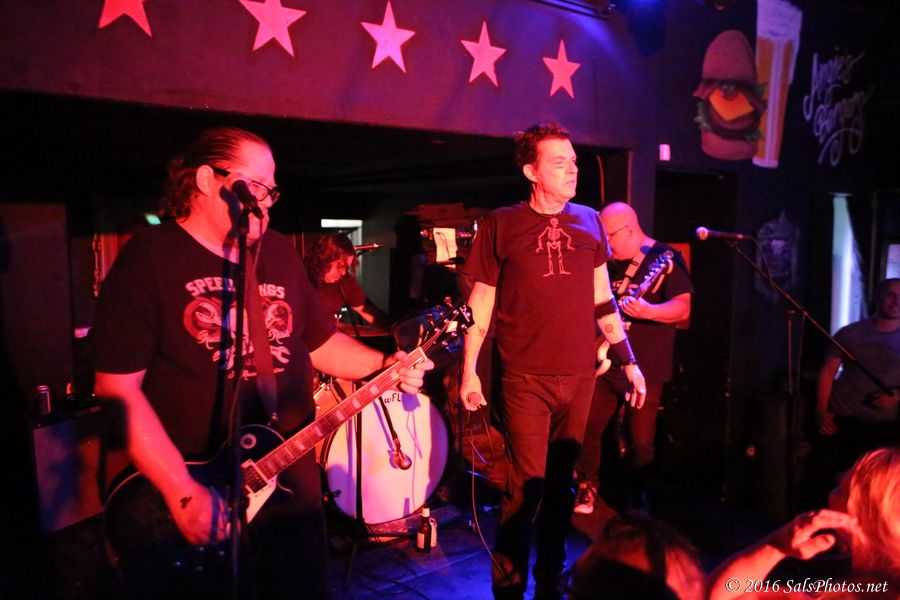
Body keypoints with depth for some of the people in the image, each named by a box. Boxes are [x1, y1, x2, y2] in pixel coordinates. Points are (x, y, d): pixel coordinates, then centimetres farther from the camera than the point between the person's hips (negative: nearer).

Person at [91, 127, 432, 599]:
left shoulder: (279, 251, 8)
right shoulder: (149, 258, -10)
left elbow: (321, 340, 16)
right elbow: (117, 387, -16)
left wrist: (385, 366, -1)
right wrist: (182, 490, -21)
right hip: (196, 485, -5)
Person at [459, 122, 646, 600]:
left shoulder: (588, 222, 8)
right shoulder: (501, 224, -2)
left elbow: (602, 299, 13)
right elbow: (481, 301, 1)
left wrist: (629, 361, 10)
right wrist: (468, 370, -3)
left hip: (580, 376, 4)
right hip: (527, 377, -3)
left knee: (560, 483, 13)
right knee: (527, 487, -3)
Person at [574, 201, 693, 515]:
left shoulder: (667, 258, -8)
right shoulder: (614, 262, 12)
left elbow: (683, 308, -18)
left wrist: (647, 311, -34)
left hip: (643, 371, -6)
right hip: (604, 364, 6)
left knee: (640, 444, -1)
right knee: (589, 430, 9)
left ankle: (637, 501, 19)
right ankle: (587, 489, 26)